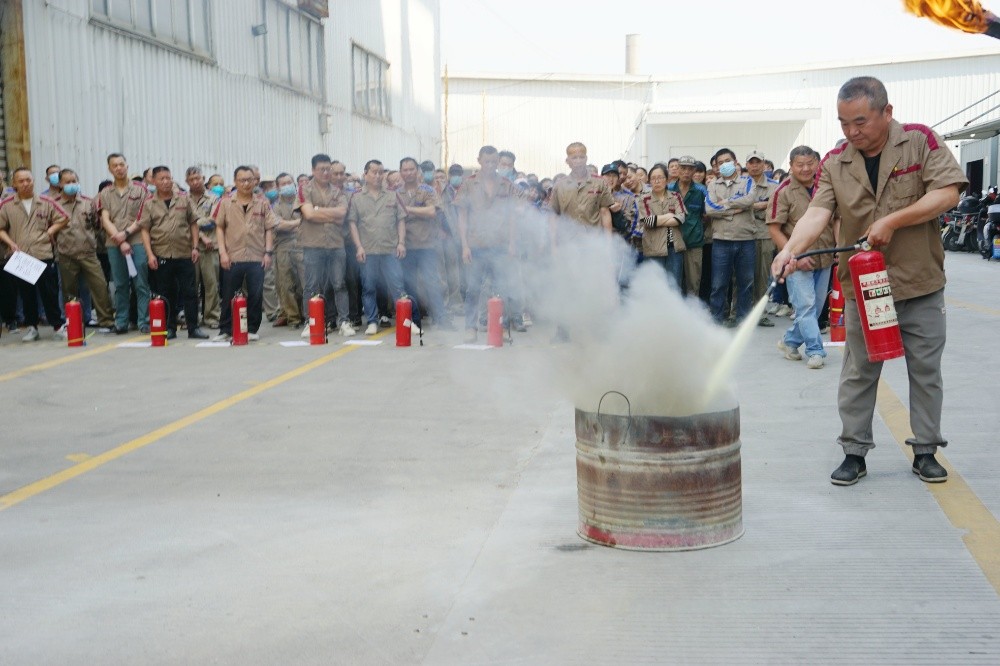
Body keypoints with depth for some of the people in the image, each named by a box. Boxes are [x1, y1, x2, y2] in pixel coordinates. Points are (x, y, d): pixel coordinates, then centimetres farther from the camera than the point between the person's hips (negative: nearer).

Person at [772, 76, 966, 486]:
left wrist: (892, 222, -20)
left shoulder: (921, 141, -4)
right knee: (858, 372, 7)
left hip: (920, 284, -1)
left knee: (926, 370, 8)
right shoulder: (835, 163, 0)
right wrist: (790, 250, -32)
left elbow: (947, 193, -13)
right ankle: (854, 453, 16)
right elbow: (817, 212, -13)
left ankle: (925, 451, 21)